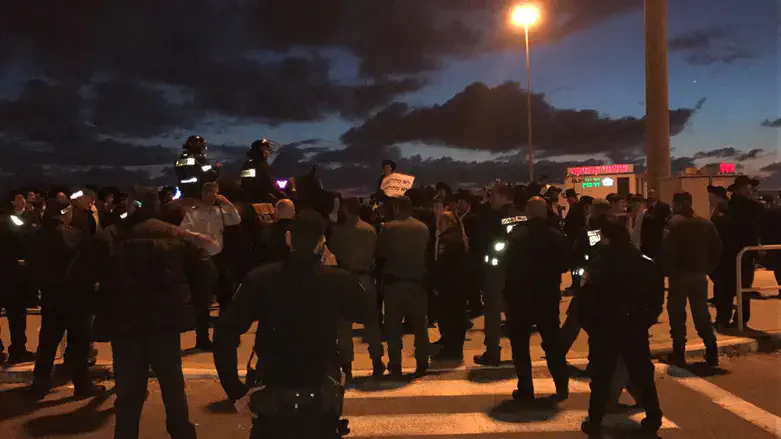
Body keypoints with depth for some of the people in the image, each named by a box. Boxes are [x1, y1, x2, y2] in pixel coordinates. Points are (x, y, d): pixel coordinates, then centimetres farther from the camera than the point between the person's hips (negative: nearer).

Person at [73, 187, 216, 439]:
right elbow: (206, 273, -7)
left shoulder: (108, 238, -2)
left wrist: (101, 307, 10)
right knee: (173, 385, 16)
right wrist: (195, 306, 3)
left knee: (129, 391, 11)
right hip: (165, 321, 1)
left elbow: (83, 276, -5)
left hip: (122, 323, 0)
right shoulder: (178, 236, -1)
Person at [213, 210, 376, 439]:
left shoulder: (258, 279, -9)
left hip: (271, 399, 0)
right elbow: (368, 315, 8)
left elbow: (224, 334, -12)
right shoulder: (339, 280, -10)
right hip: (320, 400, 0)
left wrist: (235, 389, -4)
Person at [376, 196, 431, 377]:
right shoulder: (423, 228, 2)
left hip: (394, 281, -3)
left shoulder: (388, 228, -8)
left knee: (393, 325, 6)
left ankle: (395, 366, 5)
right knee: (420, 325, 12)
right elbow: (427, 254, 4)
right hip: (417, 281, 3)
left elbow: (380, 255, -5)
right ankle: (422, 364, 13)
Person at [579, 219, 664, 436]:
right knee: (642, 373, 15)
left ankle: (595, 421, 6)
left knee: (601, 376, 4)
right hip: (636, 327, 4)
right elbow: (657, 297, 7)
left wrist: (588, 325, -4)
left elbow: (587, 298, -15)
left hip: (605, 327, -4)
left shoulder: (599, 264, -11)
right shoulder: (645, 263, 4)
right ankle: (653, 417, 21)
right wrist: (646, 320, 13)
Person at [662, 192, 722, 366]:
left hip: (679, 273, -4)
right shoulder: (706, 223, 8)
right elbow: (717, 247, 5)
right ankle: (712, 352, 7)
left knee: (677, 314, 4)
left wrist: (668, 270, -6)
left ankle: (679, 354, 4)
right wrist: (708, 267, 8)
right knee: (702, 313, 12)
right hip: (700, 274, 5)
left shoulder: (673, 223, -7)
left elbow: (667, 248, -16)